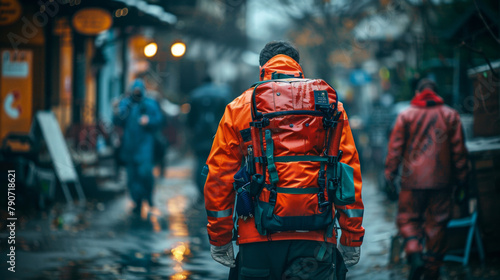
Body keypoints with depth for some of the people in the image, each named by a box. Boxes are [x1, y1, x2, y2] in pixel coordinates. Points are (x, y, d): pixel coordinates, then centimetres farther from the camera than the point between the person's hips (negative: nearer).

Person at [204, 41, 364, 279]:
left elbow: (219, 177, 5)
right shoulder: (329, 107, 8)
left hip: (257, 236, 0)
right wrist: (352, 241, 9)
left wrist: (219, 240, 11)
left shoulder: (239, 107, 7)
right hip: (314, 238, 0)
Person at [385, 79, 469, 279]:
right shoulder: (451, 116, 5)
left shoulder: (406, 116, 1)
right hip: (441, 180, 1)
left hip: (413, 180, -1)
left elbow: (395, 148, -1)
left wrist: (390, 174, 5)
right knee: (437, 224, 8)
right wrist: (461, 177, 11)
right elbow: (459, 150, 6)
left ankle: (415, 254, -17)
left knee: (408, 219, 7)